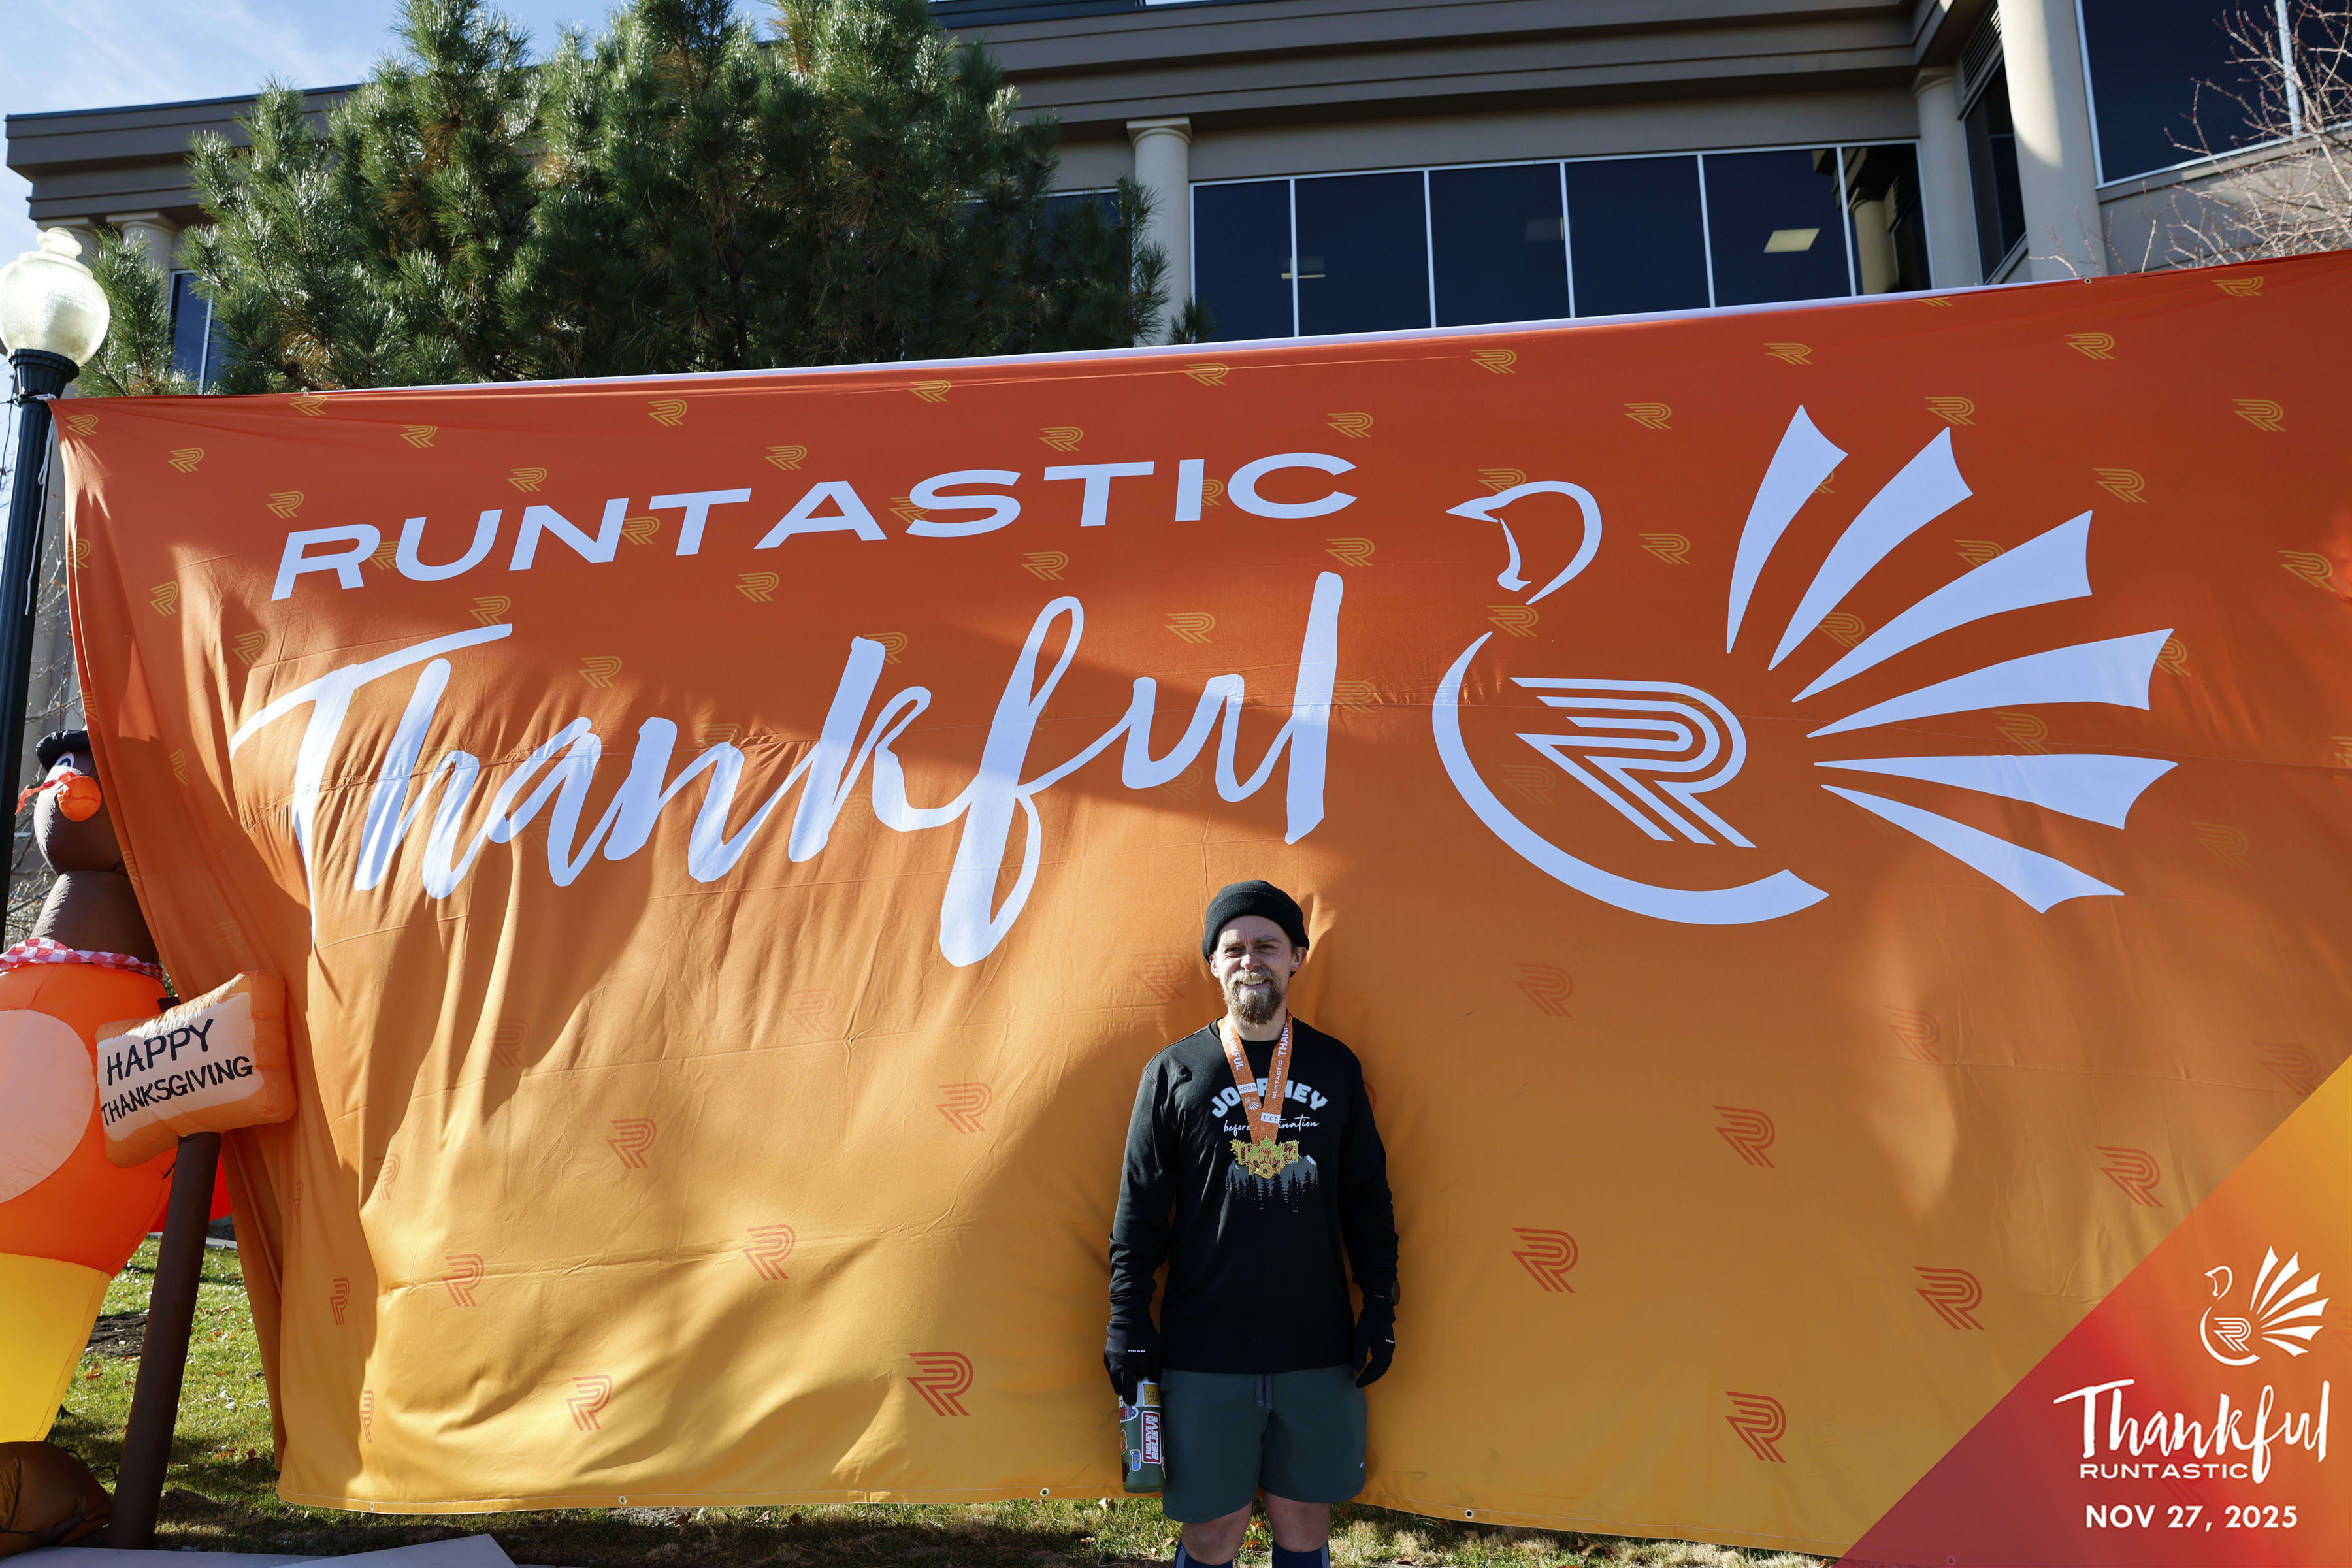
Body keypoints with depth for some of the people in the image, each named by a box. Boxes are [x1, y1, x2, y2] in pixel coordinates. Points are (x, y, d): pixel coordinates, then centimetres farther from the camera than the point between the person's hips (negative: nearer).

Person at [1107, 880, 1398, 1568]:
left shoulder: (1335, 1067, 6)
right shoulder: (1174, 1072, 0)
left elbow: (1367, 1197, 10)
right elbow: (1140, 1212, 0)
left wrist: (1380, 1305, 5)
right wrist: (1128, 1325, -3)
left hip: (1318, 1350, 2)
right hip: (1204, 1351, -2)